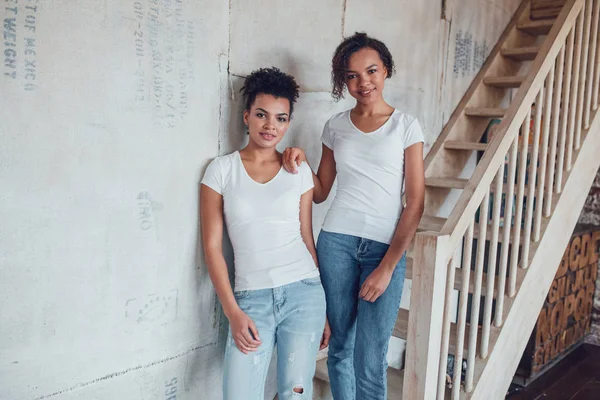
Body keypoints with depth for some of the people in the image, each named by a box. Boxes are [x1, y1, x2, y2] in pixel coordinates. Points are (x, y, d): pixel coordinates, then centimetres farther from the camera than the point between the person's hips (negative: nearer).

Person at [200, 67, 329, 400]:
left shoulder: (300, 171, 6)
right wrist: (233, 313, -7)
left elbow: (307, 239, 10)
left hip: (303, 291, 2)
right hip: (252, 297, -1)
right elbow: (212, 247, -1)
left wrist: (324, 309, 11)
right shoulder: (222, 170, 0)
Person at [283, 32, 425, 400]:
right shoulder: (336, 126, 9)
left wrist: (388, 266, -10)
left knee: (370, 362, -2)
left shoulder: (406, 126, 1)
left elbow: (415, 203, -4)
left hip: (386, 247, -2)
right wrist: (301, 163, -5)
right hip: (336, 242, 3)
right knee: (340, 346, 11)